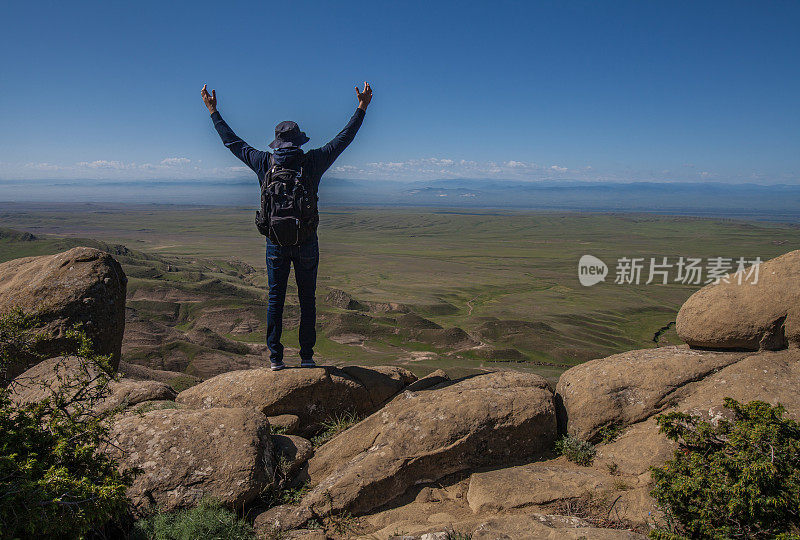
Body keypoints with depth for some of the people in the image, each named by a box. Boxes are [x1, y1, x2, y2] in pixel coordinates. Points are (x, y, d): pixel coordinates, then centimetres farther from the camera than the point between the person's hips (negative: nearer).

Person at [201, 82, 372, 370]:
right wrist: (362, 107, 16)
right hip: (306, 242, -1)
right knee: (307, 300, 8)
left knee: (275, 299, 10)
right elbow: (344, 138, 6)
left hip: (276, 242, 1)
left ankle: (275, 358, 13)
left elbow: (232, 141, 12)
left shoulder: (265, 162, 0)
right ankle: (307, 357, 11)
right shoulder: (313, 161, -4)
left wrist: (213, 111, 25)